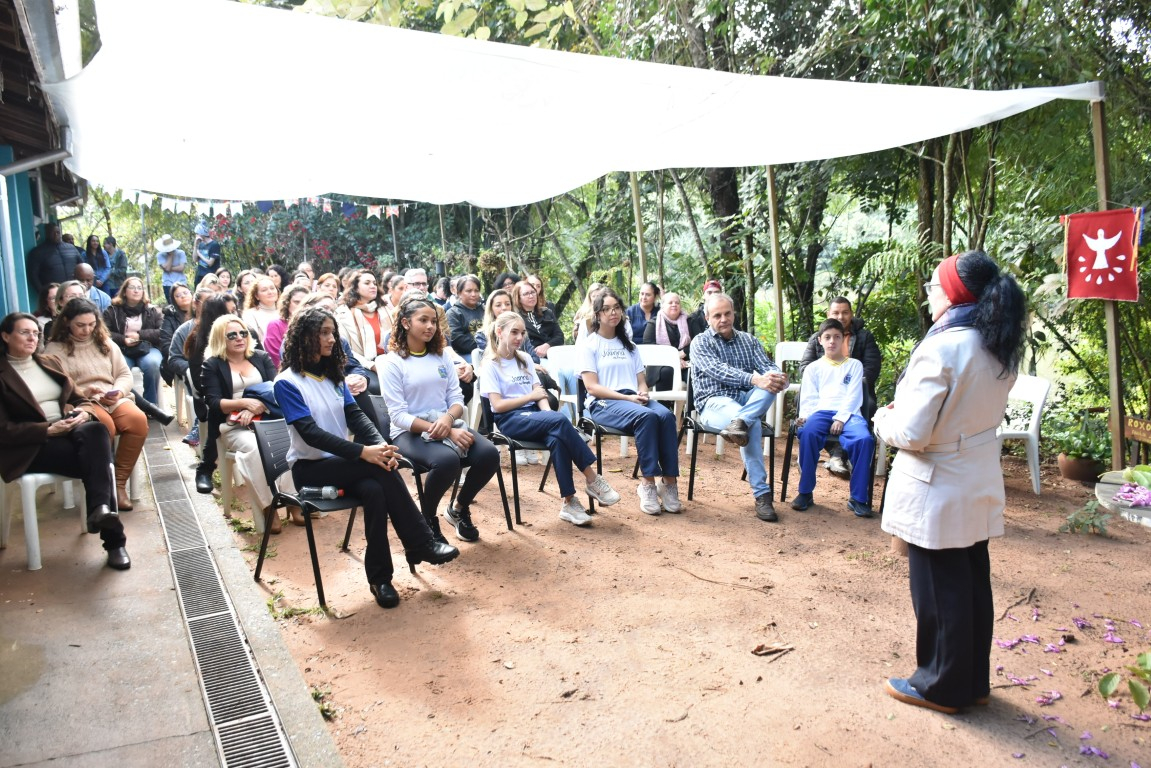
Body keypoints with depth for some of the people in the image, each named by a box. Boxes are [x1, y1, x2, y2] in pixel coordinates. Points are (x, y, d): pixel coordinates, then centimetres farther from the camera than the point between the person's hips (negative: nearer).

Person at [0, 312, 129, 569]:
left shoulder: (50, 362, 18)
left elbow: (80, 399, 19)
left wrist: (84, 413, -7)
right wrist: (48, 429, -19)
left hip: (71, 431, 5)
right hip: (31, 446, -4)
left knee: (96, 430, -33)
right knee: (97, 460, -31)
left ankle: (100, 509, -44)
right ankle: (113, 538, -33)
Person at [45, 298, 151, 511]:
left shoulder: (105, 343, 19)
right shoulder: (54, 349, 4)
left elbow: (124, 374, 15)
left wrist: (118, 392, -6)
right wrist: (84, 392, -19)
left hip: (113, 399, 4)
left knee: (138, 420, -29)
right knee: (104, 426, -38)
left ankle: (120, 481, -19)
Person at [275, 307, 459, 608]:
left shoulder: (333, 374, 12)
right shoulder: (287, 382, -10)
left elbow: (355, 416, 1)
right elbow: (311, 433, -21)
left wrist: (380, 444, -20)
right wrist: (363, 451, -31)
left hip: (342, 461, 5)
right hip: (310, 467, -5)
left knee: (374, 490, -30)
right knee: (380, 469, -30)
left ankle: (380, 576, -21)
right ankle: (421, 544, -22)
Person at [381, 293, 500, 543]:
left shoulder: (441, 356, 12)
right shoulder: (391, 362, -6)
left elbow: (456, 398, 8)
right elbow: (399, 416, -14)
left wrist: (448, 419, -18)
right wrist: (446, 432, -22)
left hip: (448, 425, 5)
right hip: (410, 433, -5)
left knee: (489, 454, -22)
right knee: (447, 459, -36)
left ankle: (459, 509, 6)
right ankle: (427, 519, -6)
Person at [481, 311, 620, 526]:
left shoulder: (525, 359, 19)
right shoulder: (491, 365, 0)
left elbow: (540, 393, 10)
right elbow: (498, 405, -9)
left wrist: (548, 413, -11)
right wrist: (531, 396, -4)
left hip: (533, 415, 5)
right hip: (510, 420, -5)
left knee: (557, 439, -33)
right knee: (560, 421, -33)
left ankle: (569, 503, -31)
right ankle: (593, 480, -26)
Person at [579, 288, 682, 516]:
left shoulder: (628, 344, 25)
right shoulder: (589, 344, 7)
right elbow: (592, 387, -4)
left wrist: (643, 393, -6)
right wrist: (627, 398, -15)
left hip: (634, 399, 5)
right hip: (603, 403, -5)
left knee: (666, 415, -29)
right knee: (647, 416, -36)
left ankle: (670, 482, -30)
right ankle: (648, 483, -33)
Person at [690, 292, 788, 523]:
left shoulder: (749, 340, 17)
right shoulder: (700, 342, 1)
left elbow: (768, 367, 1)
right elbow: (719, 371, -18)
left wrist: (779, 377, -27)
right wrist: (754, 379, -35)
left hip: (748, 399, 4)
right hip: (714, 402, -4)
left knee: (772, 379, -29)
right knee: (752, 424, -37)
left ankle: (738, 422, -49)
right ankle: (761, 493, -39)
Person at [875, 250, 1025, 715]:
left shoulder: (942, 349, -22)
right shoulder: (1001, 350, 4)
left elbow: (910, 434, -23)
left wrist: (883, 419, -2)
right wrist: (903, 412, 12)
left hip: (937, 489, -8)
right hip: (979, 484, 8)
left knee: (939, 593, 6)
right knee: (972, 586, 18)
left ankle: (941, 687, 21)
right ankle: (973, 682, 32)